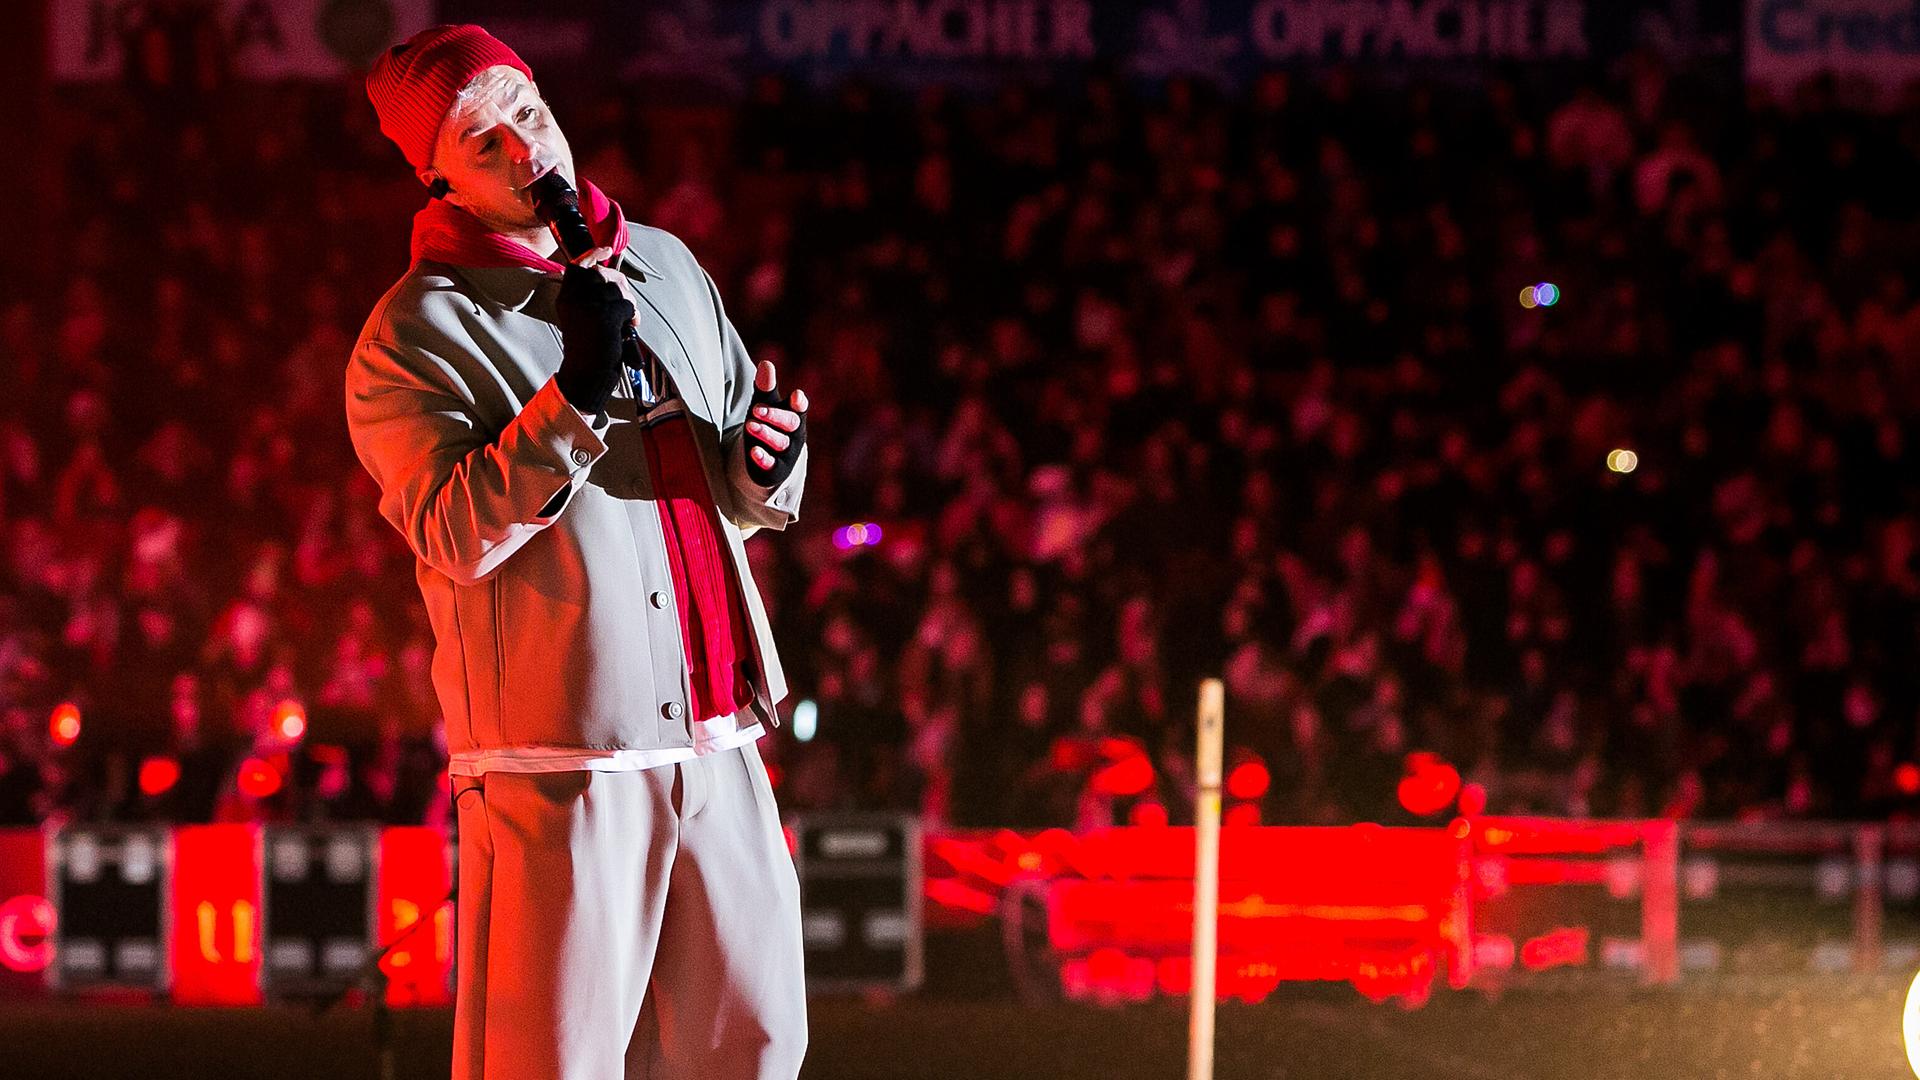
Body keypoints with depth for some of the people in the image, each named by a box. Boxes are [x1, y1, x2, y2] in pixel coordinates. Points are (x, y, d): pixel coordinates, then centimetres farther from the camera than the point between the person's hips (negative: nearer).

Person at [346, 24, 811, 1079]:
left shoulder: (666, 267, 15)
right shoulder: (415, 335, -4)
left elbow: (747, 496, 23)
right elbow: (454, 535, -16)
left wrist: (769, 461, -2)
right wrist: (578, 392, -24)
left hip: (714, 741, 6)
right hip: (560, 759, -6)